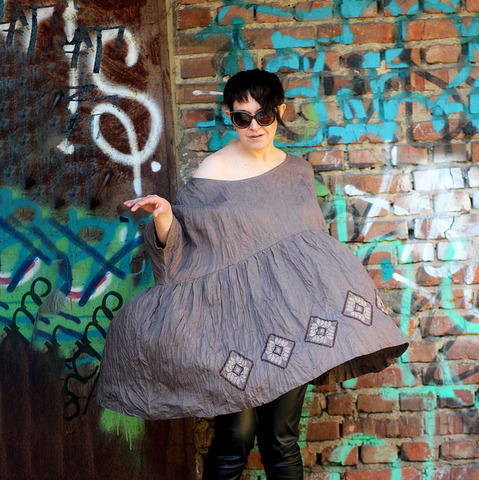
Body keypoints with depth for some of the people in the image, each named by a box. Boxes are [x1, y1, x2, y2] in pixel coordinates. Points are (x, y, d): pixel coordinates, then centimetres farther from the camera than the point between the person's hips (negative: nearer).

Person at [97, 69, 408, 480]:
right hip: (236, 321, -4)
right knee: (235, 439, -4)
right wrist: (163, 216, -26)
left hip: (290, 320, 4)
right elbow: (178, 245, -6)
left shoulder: (298, 171, 11)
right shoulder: (212, 173, -4)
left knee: (283, 440, 10)